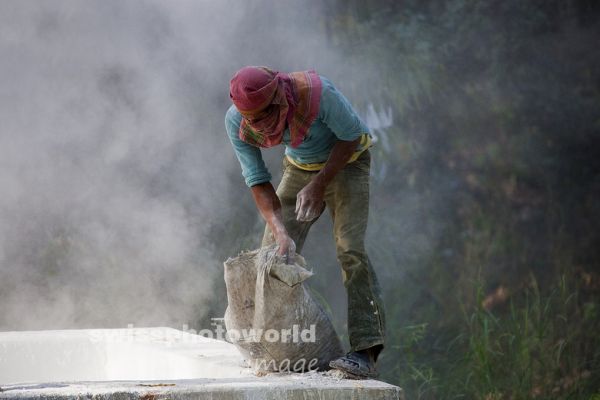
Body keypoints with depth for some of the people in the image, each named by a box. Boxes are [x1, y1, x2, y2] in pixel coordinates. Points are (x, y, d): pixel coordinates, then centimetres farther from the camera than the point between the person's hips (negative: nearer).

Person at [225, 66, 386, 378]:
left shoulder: (317, 92, -37)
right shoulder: (236, 122, -23)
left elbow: (351, 137, -20)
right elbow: (258, 181, -18)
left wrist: (318, 185, -25)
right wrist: (280, 231, -31)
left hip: (345, 161, -4)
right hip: (299, 167, 5)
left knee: (350, 249, -21)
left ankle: (366, 351, -26)